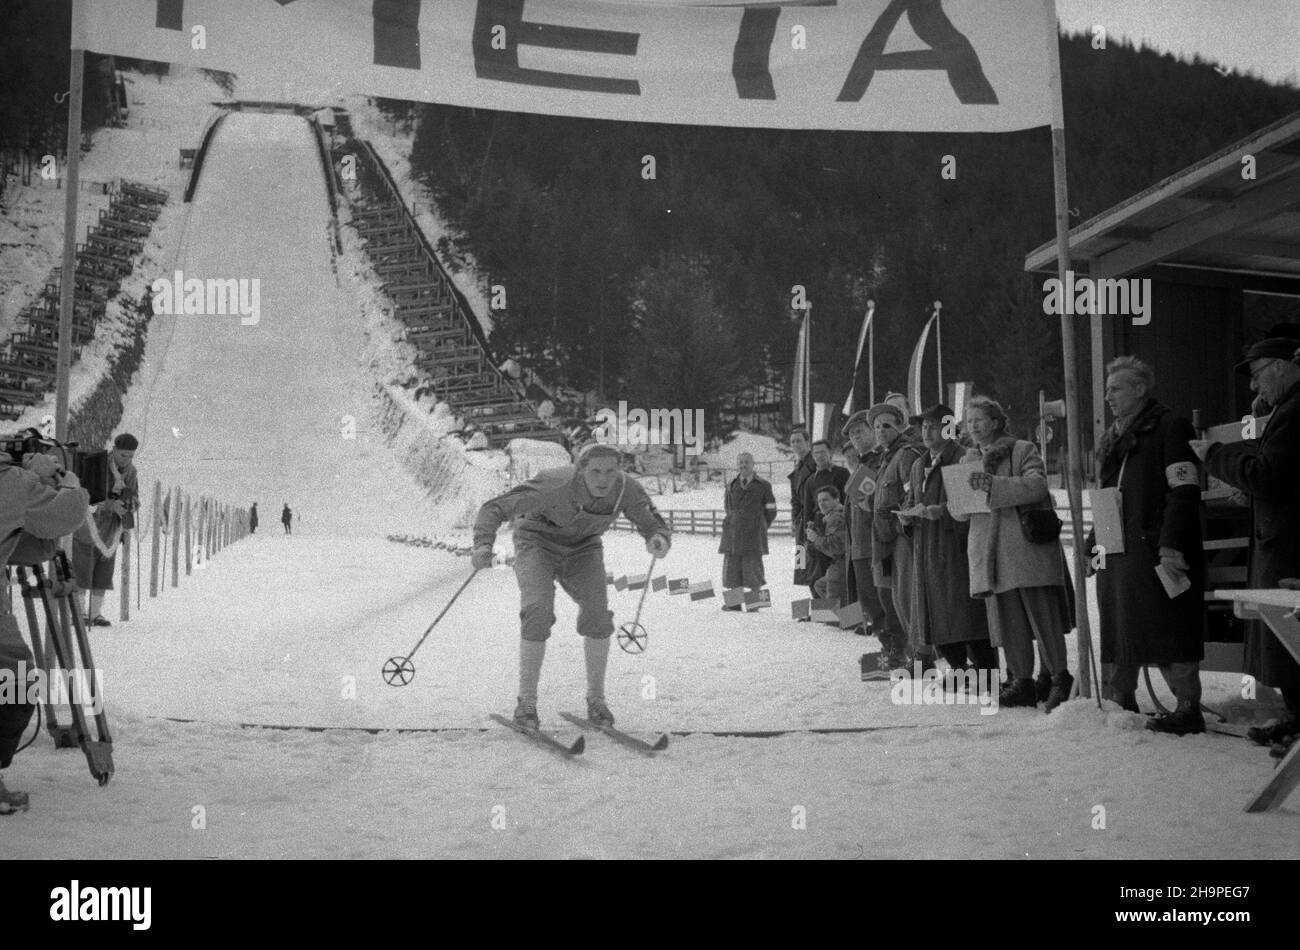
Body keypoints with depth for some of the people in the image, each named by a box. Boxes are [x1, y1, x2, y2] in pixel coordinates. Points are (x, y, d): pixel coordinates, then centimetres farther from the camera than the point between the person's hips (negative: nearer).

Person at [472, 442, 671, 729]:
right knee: (538, 612, -23)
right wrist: (483, 545, -51)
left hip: (583, 547, 3)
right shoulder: (557, 484, -36)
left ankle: (596, 699, 0)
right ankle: (526, 702, -11)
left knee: (597, 613, -15)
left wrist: (659, 540, -40)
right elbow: (495, 509, -33)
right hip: (538, 542, -3)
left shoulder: (627, 489, -25)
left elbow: (654, 525, -14)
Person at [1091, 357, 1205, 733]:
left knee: (1169, 631, -6)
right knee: (1116, 630, 11)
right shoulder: (1111, 440, 21)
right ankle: (1118, 704, 20)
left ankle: (1188, 709, 1)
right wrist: (1092, 546, 19)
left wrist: (1171, 546, -21)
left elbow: (1184, 491, -13)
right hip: (1116, 554, 8)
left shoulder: (1170, 428, -5)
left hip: (1154, 550, -8)